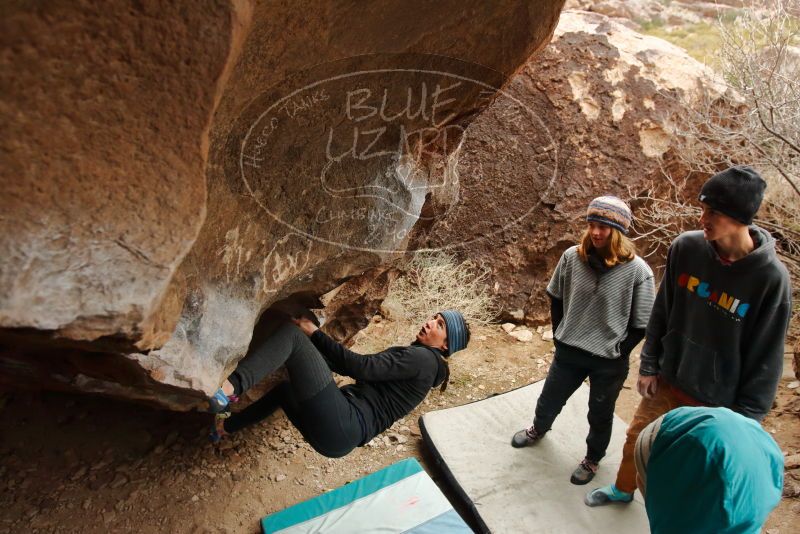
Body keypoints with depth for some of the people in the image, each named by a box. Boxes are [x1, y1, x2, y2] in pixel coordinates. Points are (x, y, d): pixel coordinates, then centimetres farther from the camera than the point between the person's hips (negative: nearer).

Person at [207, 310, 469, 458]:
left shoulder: (423, 358, -5)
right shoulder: (407, 357, 23)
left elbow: (361, 367, -15)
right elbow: (353, 368, 26)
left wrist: (314, 334, -8)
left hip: (341, 428, -10)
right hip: (341, 436, 10)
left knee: (293, 333, -16)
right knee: (285, 388, 38)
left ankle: (227, 388, -32)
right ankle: (226, 427, 44)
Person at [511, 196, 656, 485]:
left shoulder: (637, 270, -20)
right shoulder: (572, 257, -12)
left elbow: (641, 324, -11)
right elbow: (556, 298, 5)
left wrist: (617, 352, -8)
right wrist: (559, 335, 5)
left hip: (609, 361, -3)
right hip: (569, 351, 3)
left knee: (600, 416, 19)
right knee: (549, 399, 24)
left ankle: (593, 459, 46)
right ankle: (539, 429, 56)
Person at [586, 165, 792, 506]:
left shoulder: (771, 277, -22)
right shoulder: (686, 247, -12)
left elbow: (765, 358, -14)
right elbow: (662, 312, 0)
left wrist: (744, 418, -10)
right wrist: (649, 365, 3)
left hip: (716, 401, -4)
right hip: (666, 380, 4)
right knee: (636, 439, 20)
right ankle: (623, 489, 49)